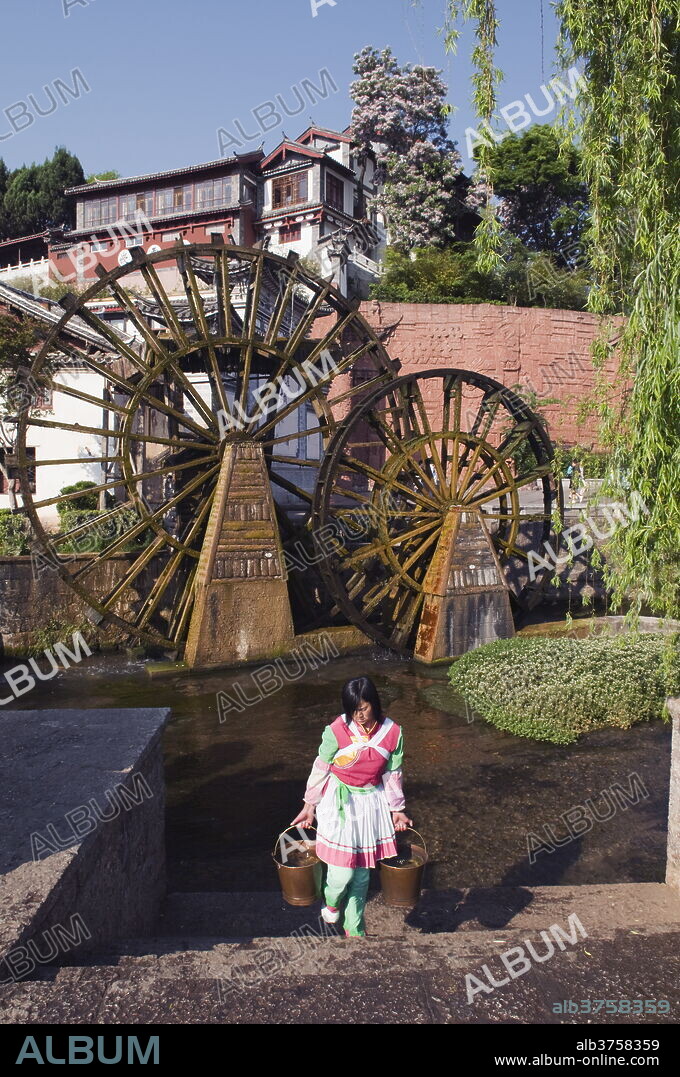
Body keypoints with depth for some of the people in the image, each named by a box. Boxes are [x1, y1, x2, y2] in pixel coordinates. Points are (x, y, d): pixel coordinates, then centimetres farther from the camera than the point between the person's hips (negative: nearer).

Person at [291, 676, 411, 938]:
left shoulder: (392, 733, -10)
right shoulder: (337, 731, -18)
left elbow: (392, 774, 4)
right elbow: (320, 769, -5)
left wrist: (397, 810, 8)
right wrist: (309, 806, 1)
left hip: (372, 803, 3)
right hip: (340, 803, -3)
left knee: (362, 872, 13)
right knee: (342, 871, -4)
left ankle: (354, 927, 35)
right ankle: (332, 903, 33)